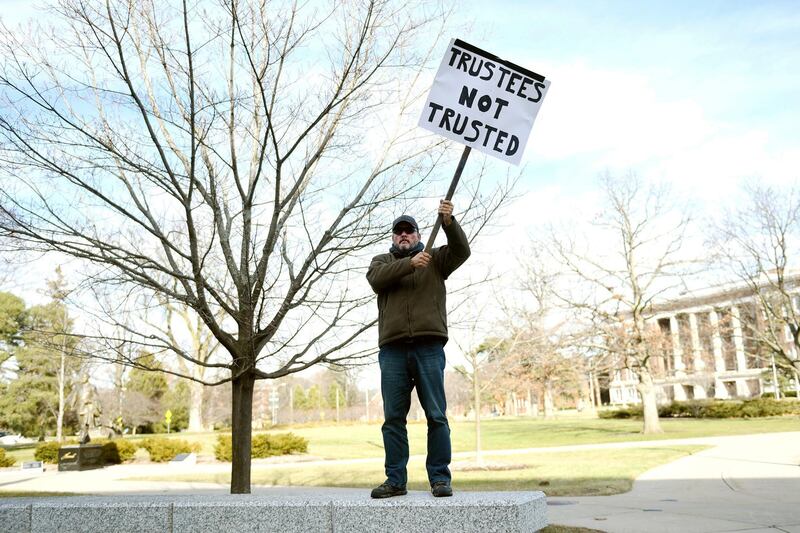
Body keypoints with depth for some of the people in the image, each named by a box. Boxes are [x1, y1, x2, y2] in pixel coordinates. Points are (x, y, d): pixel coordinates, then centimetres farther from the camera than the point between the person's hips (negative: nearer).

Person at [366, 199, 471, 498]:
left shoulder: (435, 259, 17)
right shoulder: (381, 261, 20)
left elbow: (461, 250, -1)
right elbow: (376, 279, -3)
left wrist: (449, 221, -18)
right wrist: (410, 264, -16)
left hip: (429, 347, -1)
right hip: (392, 350, 2)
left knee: (436, 416, -1)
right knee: (393, 418, 4)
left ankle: (440, 478, 6)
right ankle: (395, 480, 10)